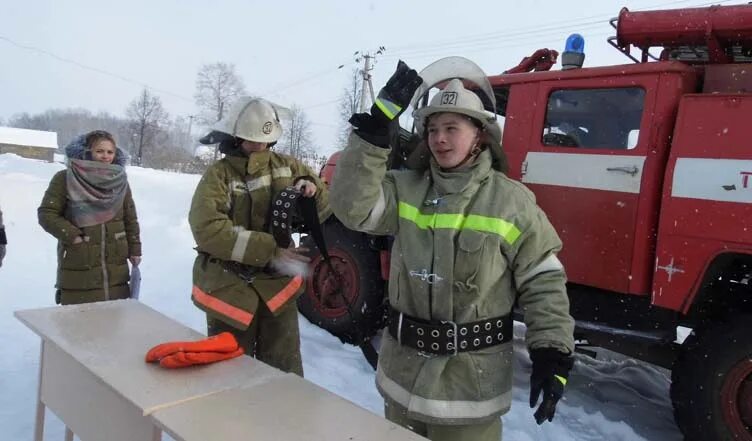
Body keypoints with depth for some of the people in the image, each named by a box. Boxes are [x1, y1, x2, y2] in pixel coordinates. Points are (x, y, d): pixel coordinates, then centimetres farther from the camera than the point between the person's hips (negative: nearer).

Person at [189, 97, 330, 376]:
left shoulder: (286, 167, 3)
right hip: (230, 291, -2)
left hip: (277, 287, 3)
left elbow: (324, 209, 10)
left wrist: (313, 189, -15)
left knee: (286, 377, 13)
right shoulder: (218, 175, -9)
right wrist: (270, 252, -30)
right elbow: (208, 229, -23)